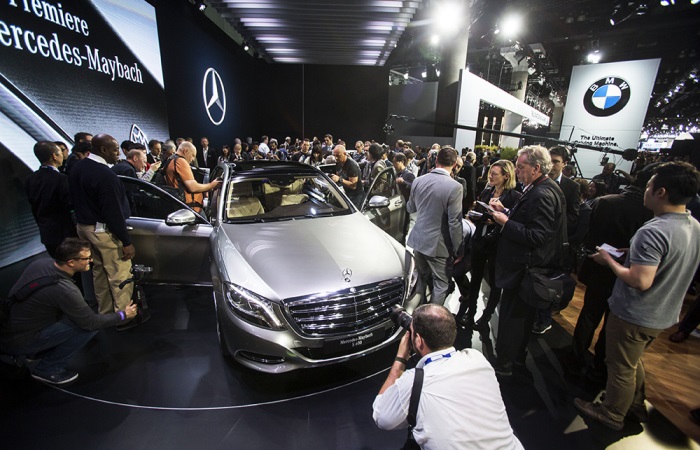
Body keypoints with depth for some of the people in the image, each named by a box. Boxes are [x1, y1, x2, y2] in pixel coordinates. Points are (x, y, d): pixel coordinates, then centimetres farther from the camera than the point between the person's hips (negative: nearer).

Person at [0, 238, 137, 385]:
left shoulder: (42, 262, -10)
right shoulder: (64, 289, -31)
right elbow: (91, 322, -19)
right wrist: (122, 315, -6)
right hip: (18, 342, -8)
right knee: (87, 325, -16)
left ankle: (34, 351, 15)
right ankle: (48, 369, 0)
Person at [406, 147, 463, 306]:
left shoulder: (418, 180, -3)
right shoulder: (454, 187, -18)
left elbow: (410, 209, 10)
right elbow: (454, 223, -17)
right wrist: (457, 249, -6)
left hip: (418, 239, 6)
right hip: (438, 245, -6)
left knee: (421, 279, 22)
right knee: (440, 285, 11)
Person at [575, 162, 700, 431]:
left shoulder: (653, 232, -29)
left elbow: (640, 281, -31)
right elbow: (673, 267, 13)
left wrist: (610, 260, -18)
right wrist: (633, 254, 9)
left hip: (634, 316, -8)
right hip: (665, 315, 8)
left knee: (621, 367, 13)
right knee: (633, 361, 29)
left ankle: (612, 414, 34)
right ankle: (636, 406, 47)